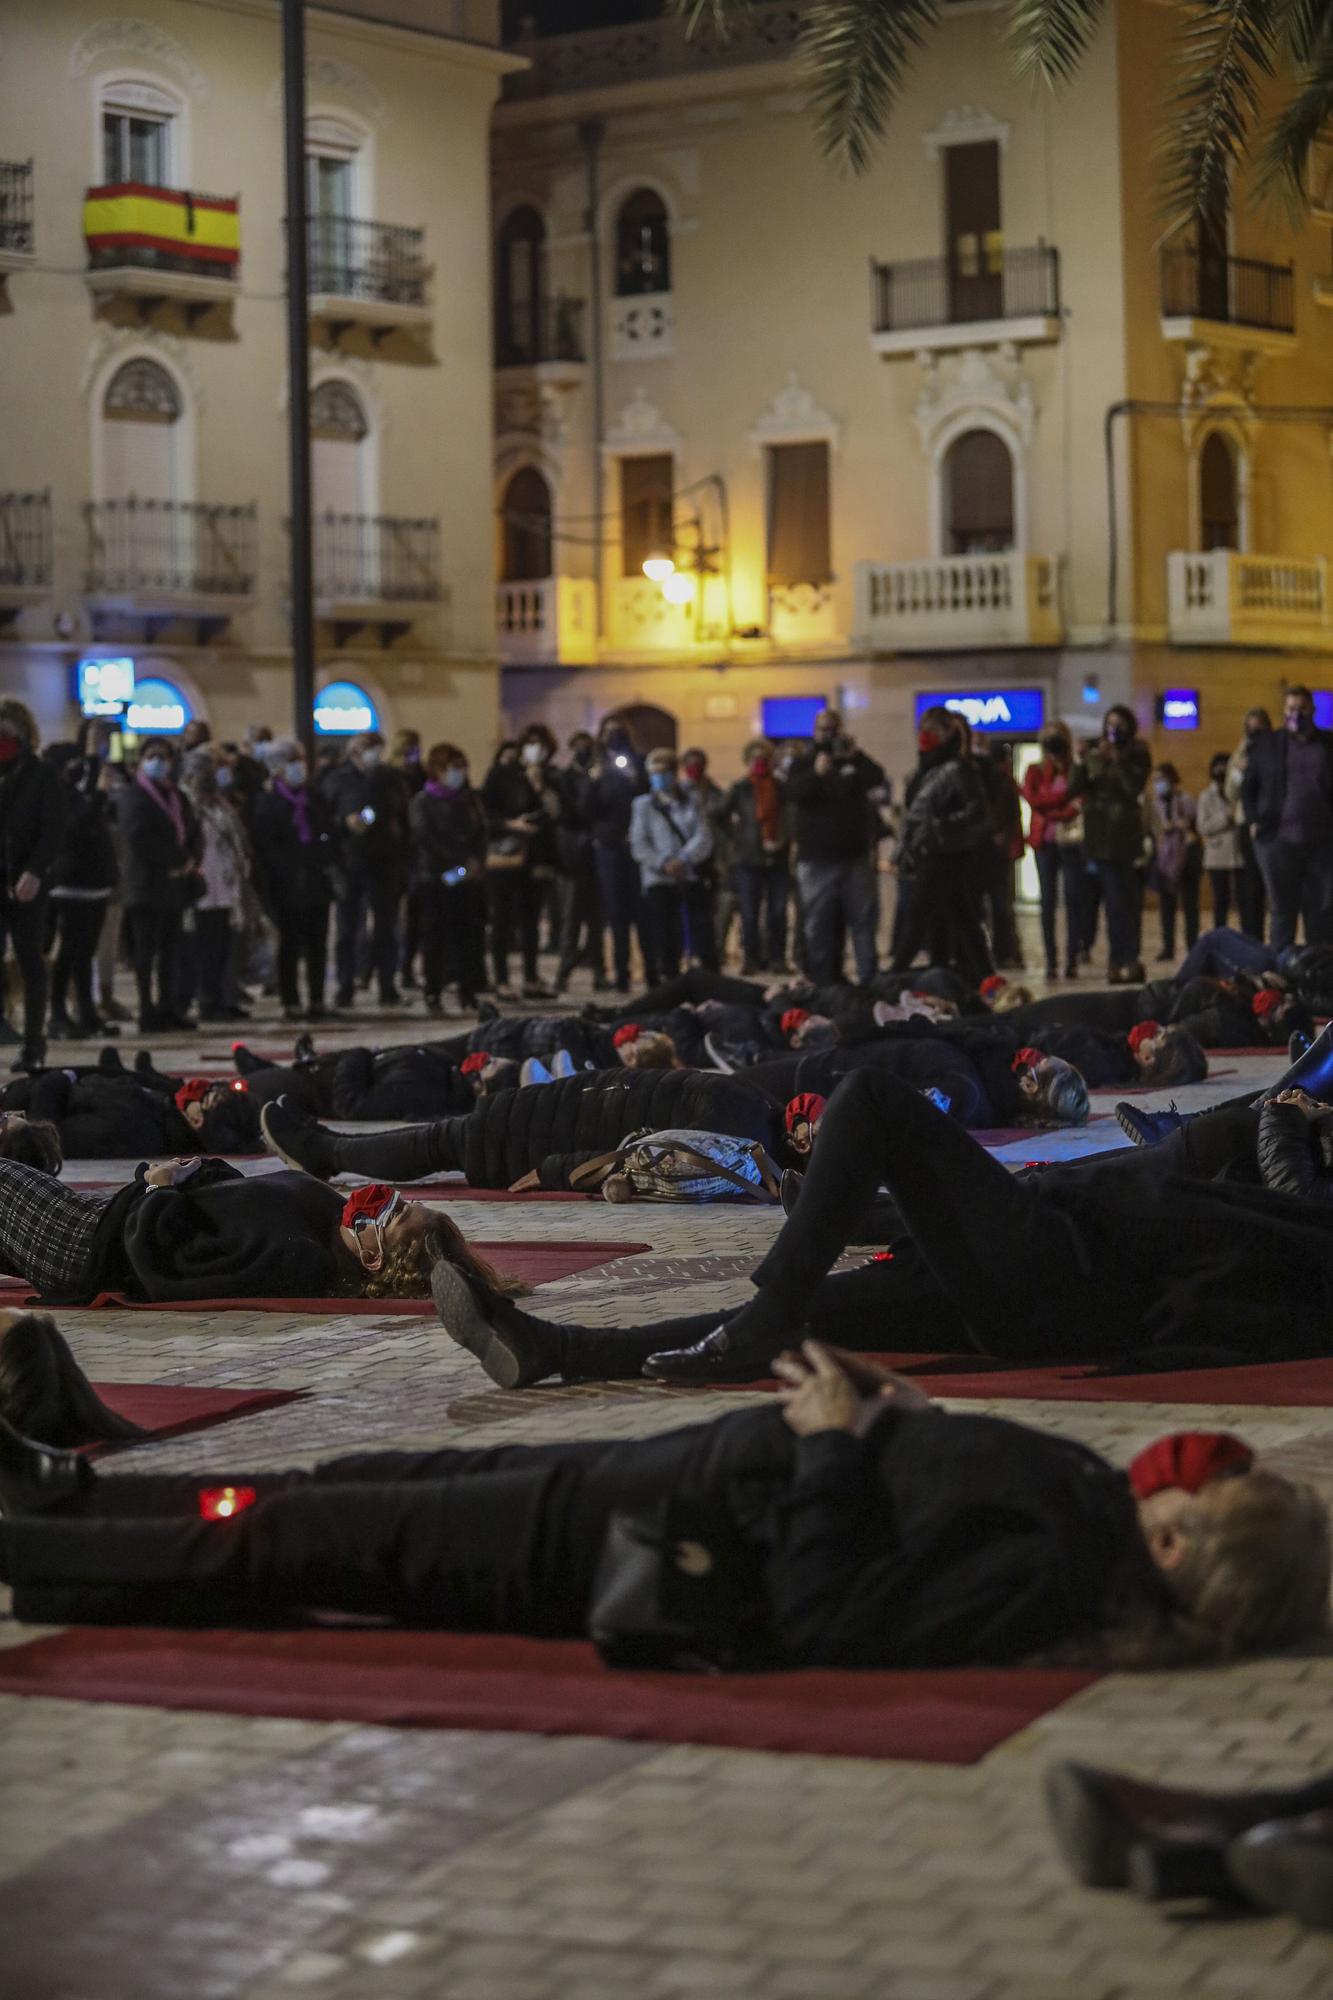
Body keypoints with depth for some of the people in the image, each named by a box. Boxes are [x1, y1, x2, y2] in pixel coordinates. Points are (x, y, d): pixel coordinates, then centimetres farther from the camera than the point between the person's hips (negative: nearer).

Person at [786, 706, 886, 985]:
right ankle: (822, 983, 3)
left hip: (856, 855, 1)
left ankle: (870, 980, 3)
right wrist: (817, 774, -25)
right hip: (816, 858, -1)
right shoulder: (803, 763, 8)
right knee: (818, 924, -1)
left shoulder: (854, 761, 11)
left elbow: (877, 779, -6)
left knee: (863, 920, 0)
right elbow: (792, 793, -10)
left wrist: (854, 756, -17)